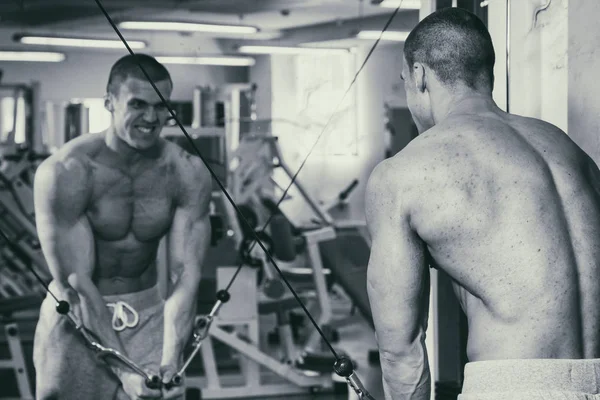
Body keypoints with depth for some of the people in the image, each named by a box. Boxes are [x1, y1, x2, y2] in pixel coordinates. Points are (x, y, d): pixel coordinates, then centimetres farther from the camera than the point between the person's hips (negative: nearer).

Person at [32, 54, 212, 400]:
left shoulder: (188, 174, -10)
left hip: (149, 315, 2)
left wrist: (171, 361, -31)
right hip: (77, 320, -2)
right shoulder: (66, 173, -19)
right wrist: (124, 371, -29)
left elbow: (185, 275, -16)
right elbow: (76, 284, -22)